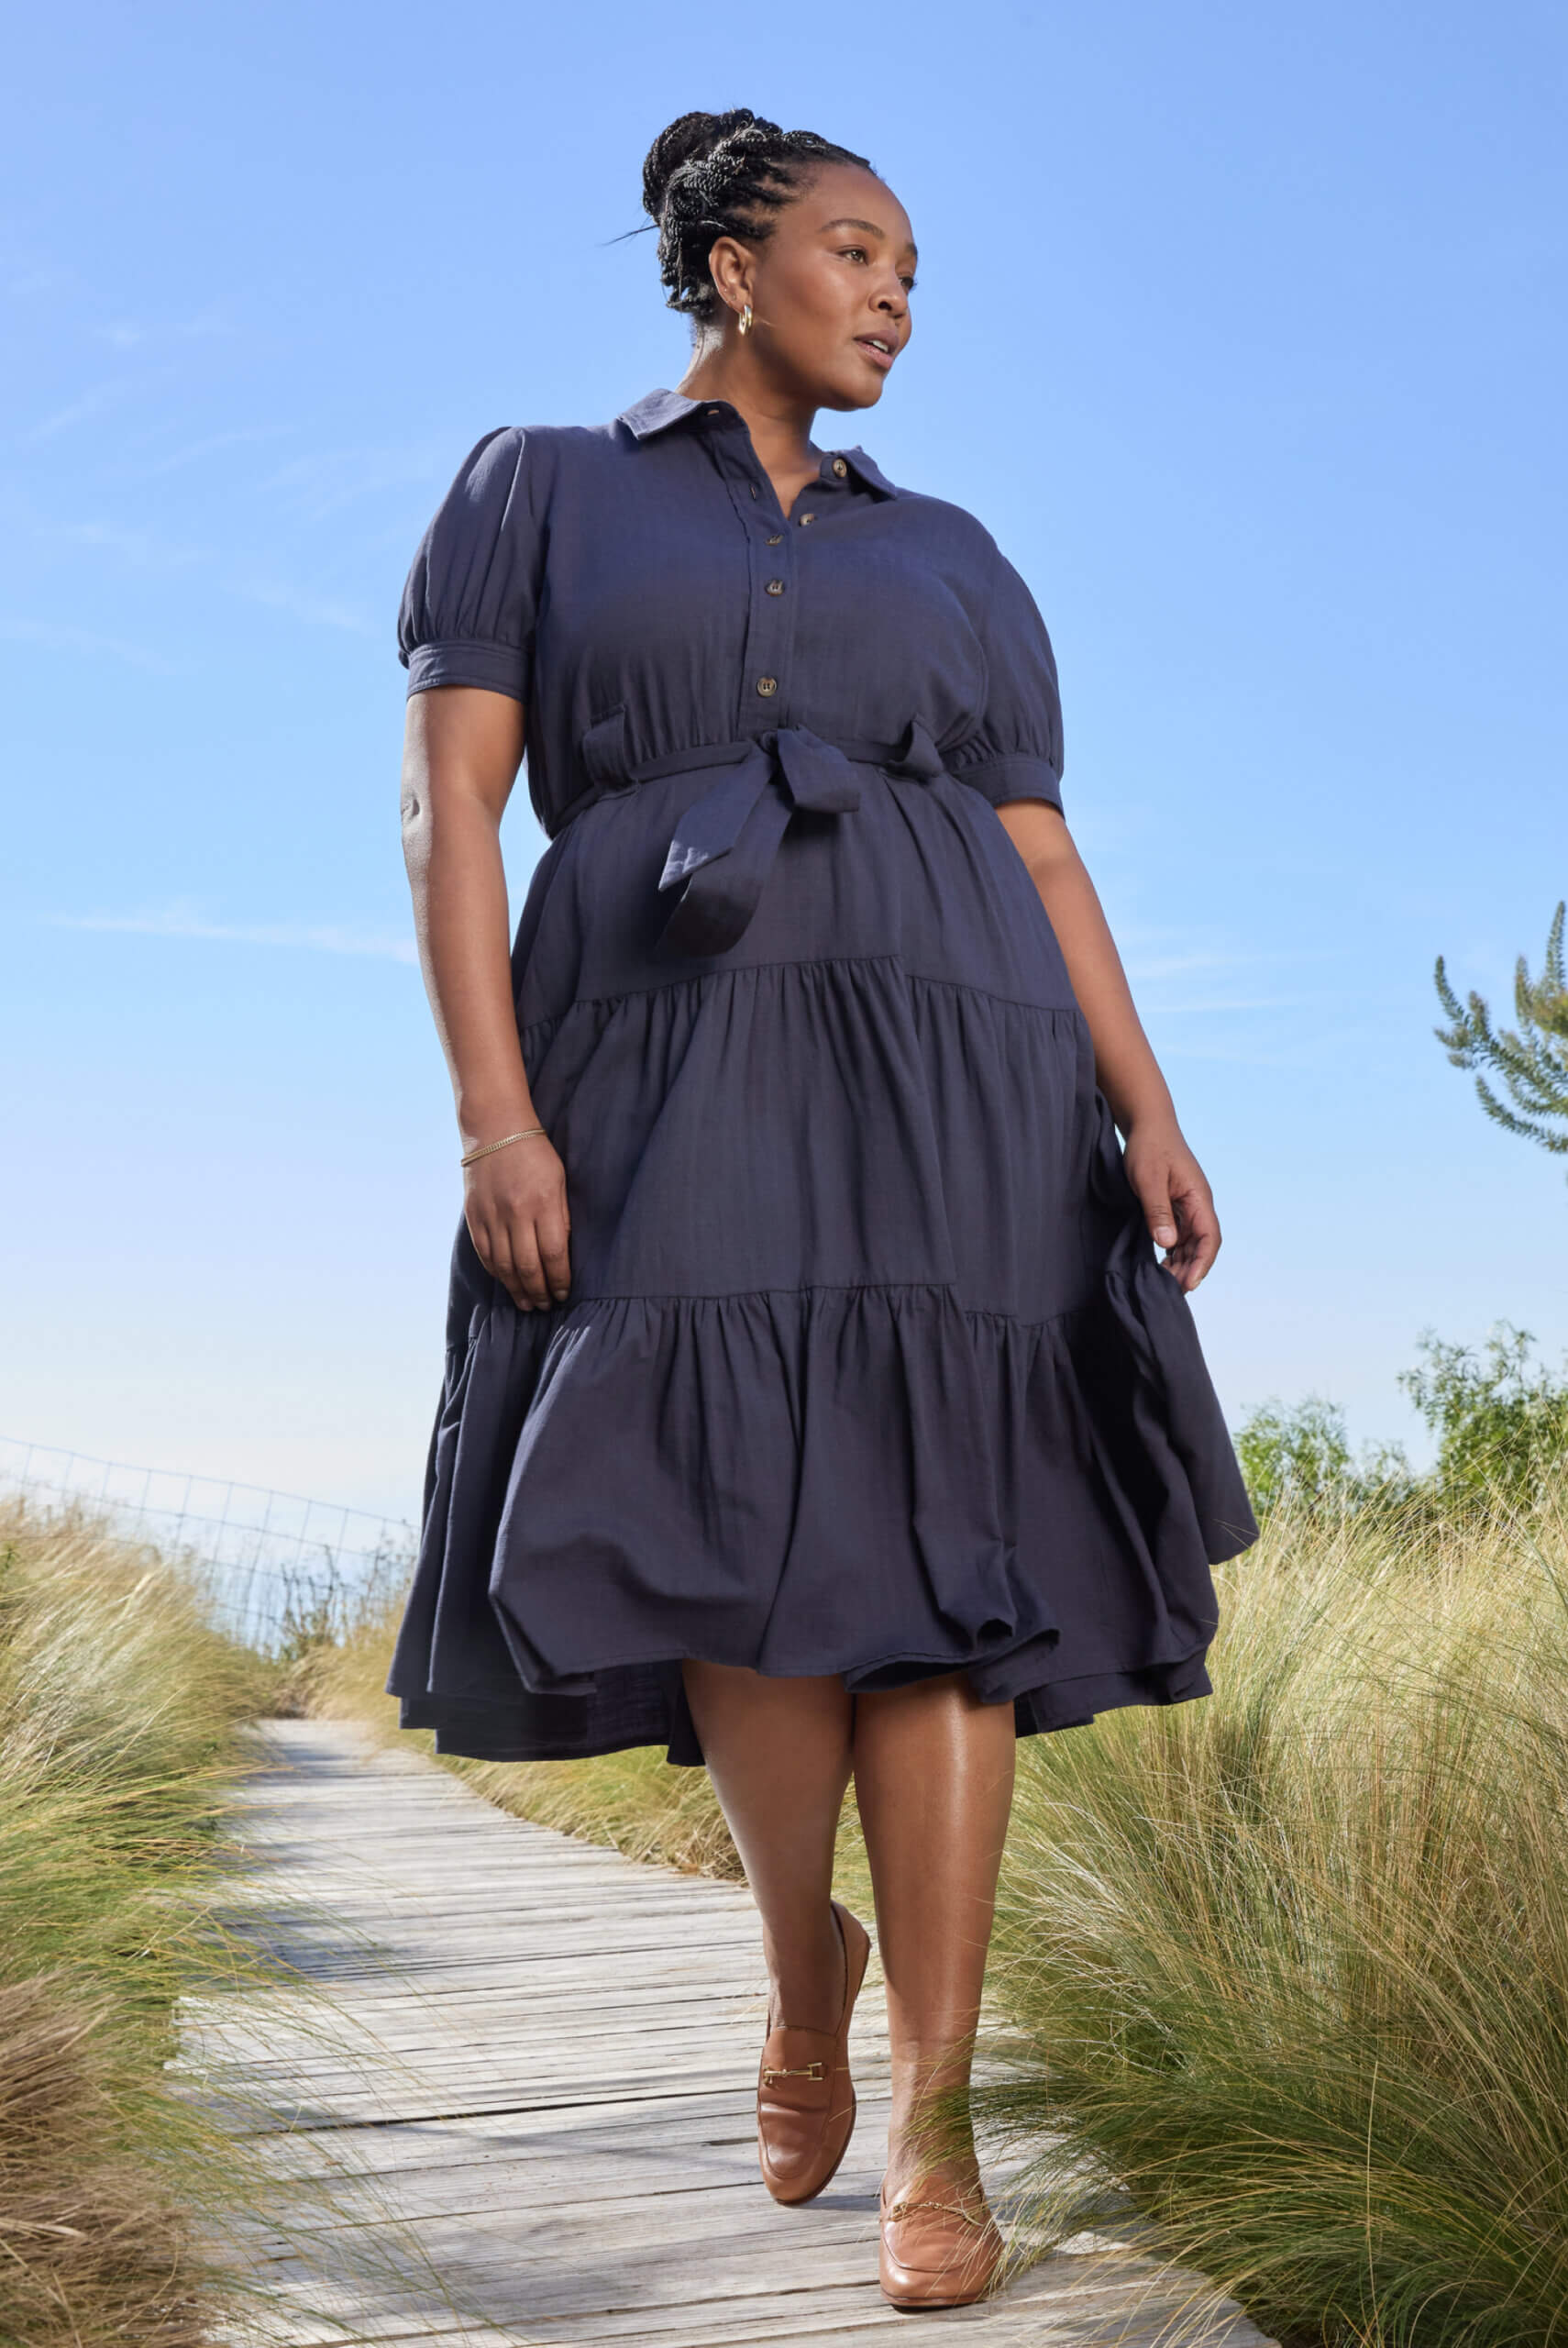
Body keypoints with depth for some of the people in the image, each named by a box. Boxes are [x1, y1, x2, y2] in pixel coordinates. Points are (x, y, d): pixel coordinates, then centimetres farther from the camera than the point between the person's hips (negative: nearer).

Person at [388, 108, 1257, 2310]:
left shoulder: (953, 560, 22)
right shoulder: (538, 489, 14)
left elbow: (1046, 863, 16)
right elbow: (448, 798, 2)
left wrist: (1149, 1112, -1)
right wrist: (494, 1111, -11)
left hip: (949, 1078, 2)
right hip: (677, 1086, -2)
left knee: (929, 1569, -9)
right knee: (740, 1553, -14)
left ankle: (935, 2129, -4)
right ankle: (806, 1955, 16)